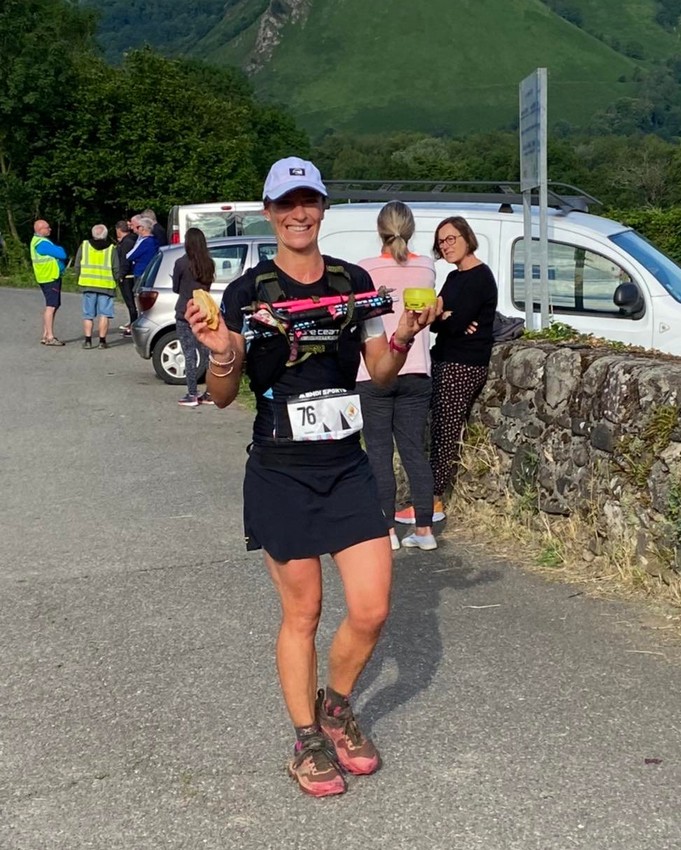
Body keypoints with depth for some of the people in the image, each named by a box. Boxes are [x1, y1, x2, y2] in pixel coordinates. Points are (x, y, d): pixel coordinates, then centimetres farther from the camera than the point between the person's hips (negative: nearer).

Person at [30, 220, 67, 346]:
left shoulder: (39, 241, 16)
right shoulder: (42, 243, -18)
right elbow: (61, 254, -20)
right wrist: (60, 249, 0)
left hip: (51, 277, 11)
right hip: (50, 278, -11)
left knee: (51, 306, 16)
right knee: (51, 306, -11)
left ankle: (45, 335, 20)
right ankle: (50, 337, -12)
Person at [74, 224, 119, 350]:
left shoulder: (84, 246, 4)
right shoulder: (111, 248, 2)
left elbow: (77, 266, 5)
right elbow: (116, 269, 1)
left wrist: (79, 279, 18)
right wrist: (114, 280, 17)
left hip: (88, 285, 1)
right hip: (106, 286, -1)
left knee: (88, 315, 7)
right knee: (104, 314, 2)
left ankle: (88, 340, 6)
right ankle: (102, 341, 0)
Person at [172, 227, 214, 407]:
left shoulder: (181, 263, -11)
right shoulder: (209, 264, 2)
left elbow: (175, 288, 1)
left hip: (185, 315, -4)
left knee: (190, 355, -1)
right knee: (207, 353, 9)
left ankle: (192, 395, 0)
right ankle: (211, 393, 12)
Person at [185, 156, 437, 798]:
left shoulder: (354, 282, 3)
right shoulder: (247, 292, -6)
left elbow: (381, 372, 9)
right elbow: (223, 396, -4)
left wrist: (403, 336, -11)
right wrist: (220, 355, -25)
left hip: (347, 467, 3)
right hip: (280, 475, -3)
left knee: (371, 609, 1)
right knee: (302, 613, 7)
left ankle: (335, 708, 30)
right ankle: (306, 741, 26)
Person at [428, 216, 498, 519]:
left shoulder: (479, 276, -11)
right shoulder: (455, 277, 18)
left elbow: (455, 323, -19)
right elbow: (437, 315, 9)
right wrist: (445, 318, -11)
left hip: (463, 366, -9)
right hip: (446, 361, 9)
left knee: (446, 433, -8)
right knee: (438, 430, 6)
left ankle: (434, 501, -4)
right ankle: (433, 495, 11)